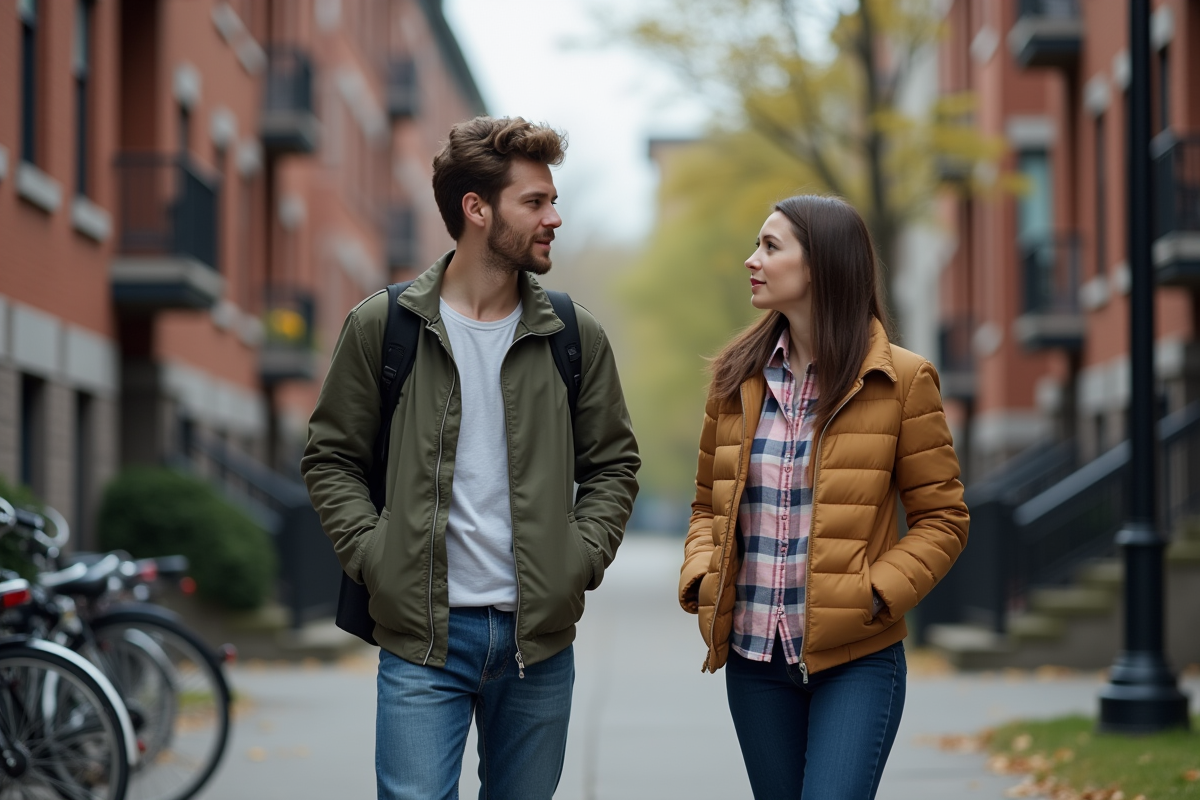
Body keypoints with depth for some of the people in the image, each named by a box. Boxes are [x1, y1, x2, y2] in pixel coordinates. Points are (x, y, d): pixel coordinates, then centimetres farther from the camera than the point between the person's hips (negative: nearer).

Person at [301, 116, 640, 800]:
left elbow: (613, 464, 13)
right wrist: (373, 556, -7)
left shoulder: (575, 337, 6)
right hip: (421, 637, -3)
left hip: (540, 636, 3)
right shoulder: (382, 326, -1)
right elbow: (331, 459, 5)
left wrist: (581, 559, -1)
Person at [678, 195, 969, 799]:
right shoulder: (737, 377, 7)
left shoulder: (899, 380, -5)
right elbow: (708, 505, 17)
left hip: (856, 662, -4)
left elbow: (942, 518, -2)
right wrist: (701, 579, -2)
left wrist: (875, 595, -15)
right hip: (754, 658, 5)